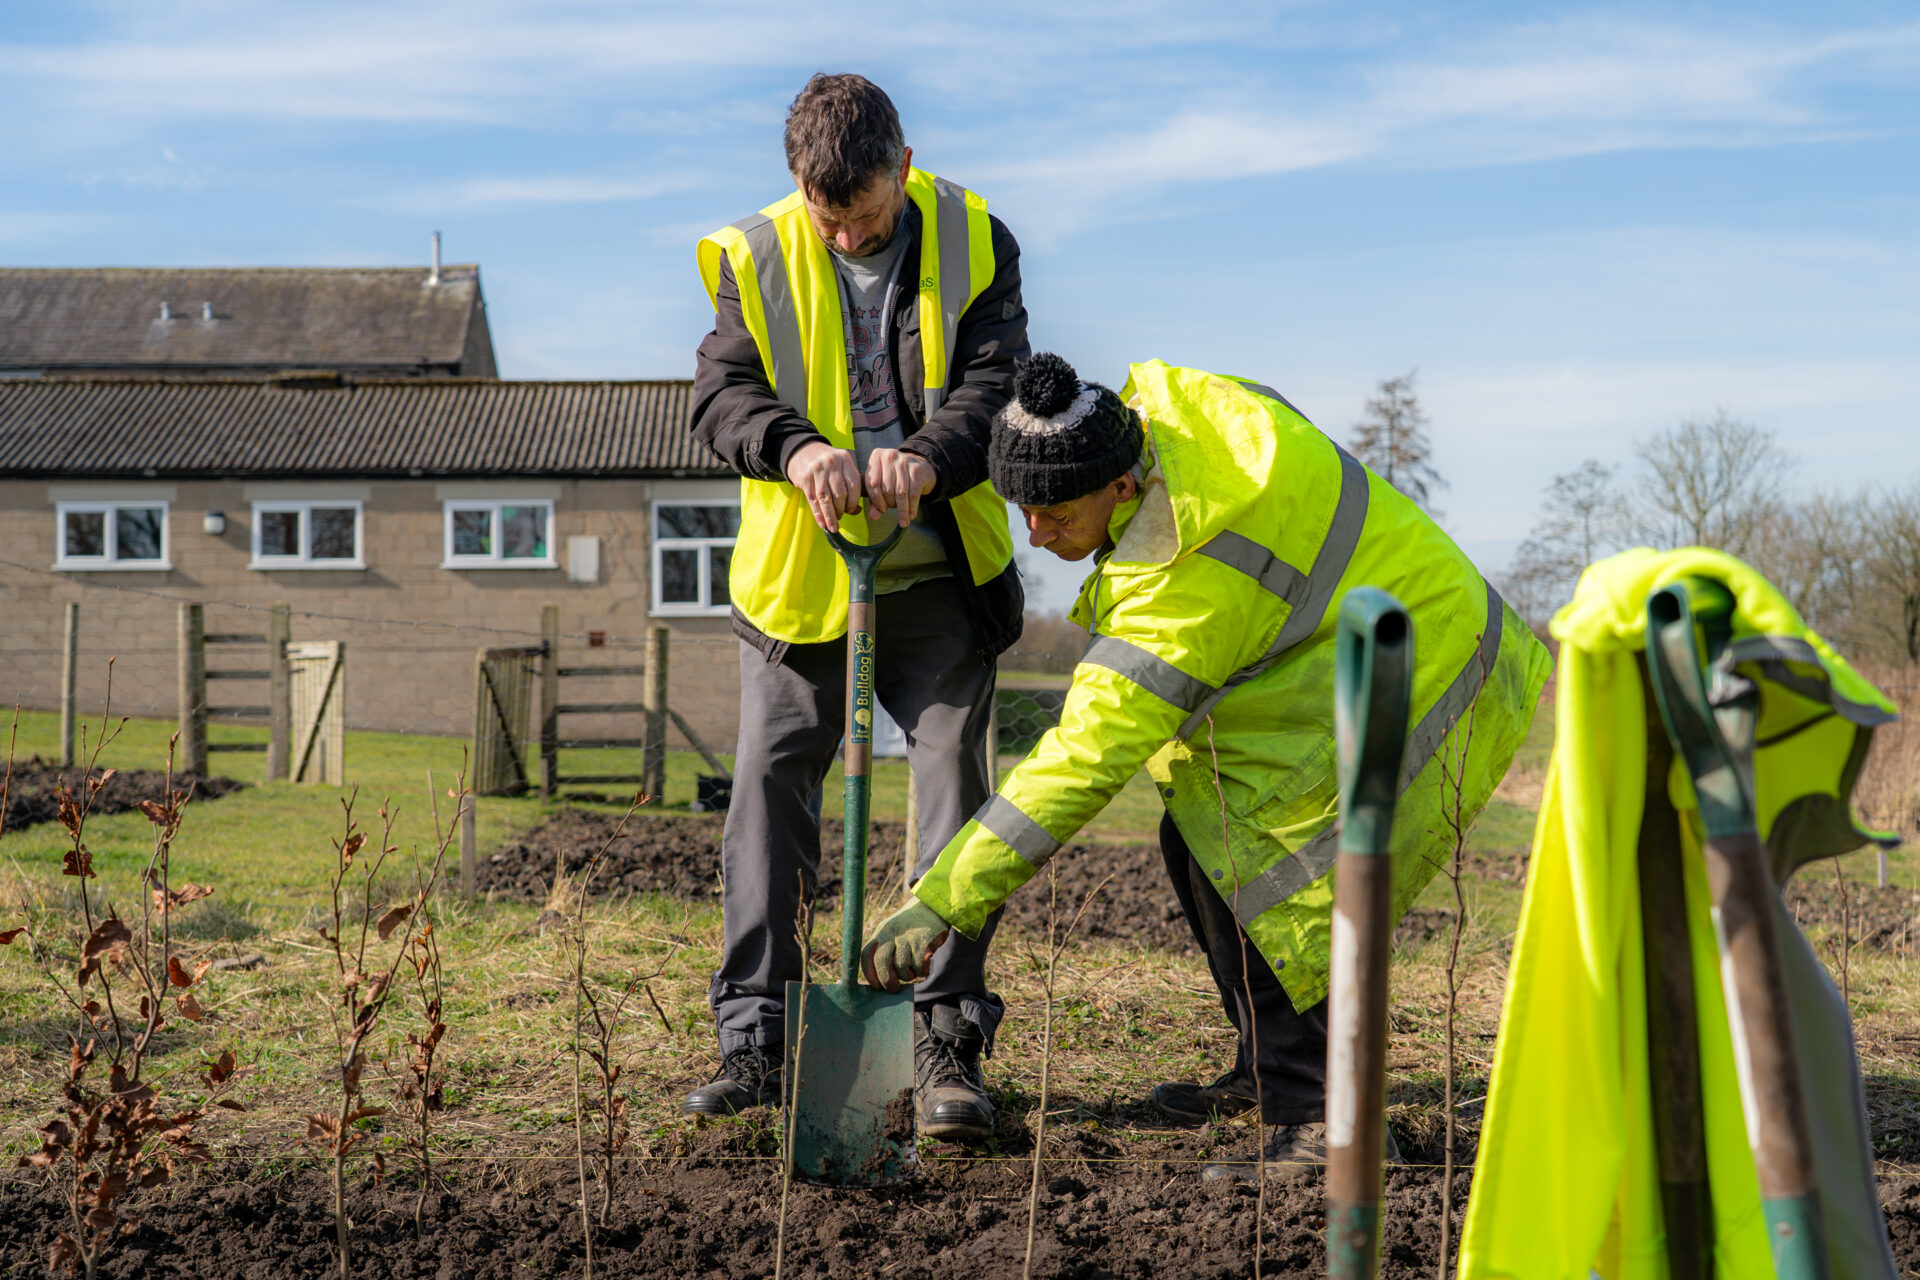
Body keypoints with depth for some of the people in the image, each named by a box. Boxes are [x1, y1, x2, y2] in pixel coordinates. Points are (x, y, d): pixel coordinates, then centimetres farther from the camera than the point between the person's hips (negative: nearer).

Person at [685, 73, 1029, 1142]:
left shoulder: (972, 243, -4)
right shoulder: (755, 256, -2)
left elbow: (1000, 384, -12)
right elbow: (722, 390, -8)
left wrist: (930, 455, -33)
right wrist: (793, 446, -31)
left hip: (938, 577, -1)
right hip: (800, 576, 1)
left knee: (956, 777, -6)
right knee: (770, 782, 0)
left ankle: (949, 1041, 0)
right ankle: (755, 1039, 9)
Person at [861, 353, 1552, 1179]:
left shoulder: (1188, 580, -32)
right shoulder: (1159, 404, -8)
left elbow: (1088, 759, -32)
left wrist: (944, 900, -30)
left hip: (1428, 693, -10)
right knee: (1196, 826, 7)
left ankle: (1330, 1117, -16)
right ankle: (1271, 1071, 20)